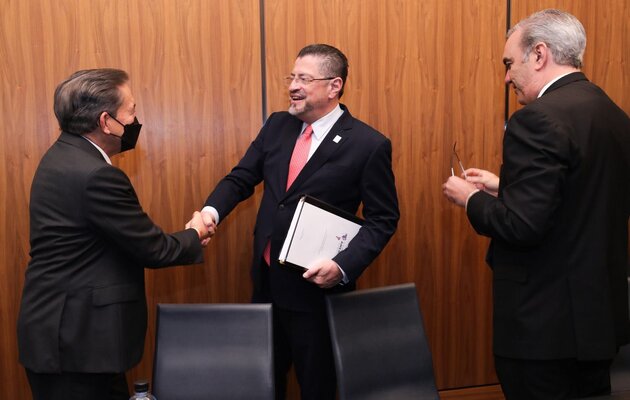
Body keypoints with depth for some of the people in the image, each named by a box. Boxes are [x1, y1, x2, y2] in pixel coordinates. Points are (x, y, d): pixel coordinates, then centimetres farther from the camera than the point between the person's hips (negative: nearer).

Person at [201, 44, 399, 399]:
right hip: (266, 281, 5)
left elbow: (383, 220, -10)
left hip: (317, 286, -5)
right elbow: (241, 178, 6)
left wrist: (344, 267, -23)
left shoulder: (369, 145, -13)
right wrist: (211, 211, -14)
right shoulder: (277, 126, 3)